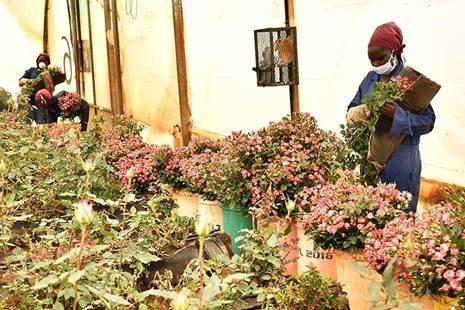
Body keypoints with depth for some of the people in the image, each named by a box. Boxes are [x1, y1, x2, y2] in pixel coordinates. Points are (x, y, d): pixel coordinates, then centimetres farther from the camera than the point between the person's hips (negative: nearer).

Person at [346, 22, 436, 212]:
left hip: (400, 164, -6)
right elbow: (351, 110, 11)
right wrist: (361, 111, -13)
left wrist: (398, 114, -29)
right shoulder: (371, 78, 8)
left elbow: (428, 120, -14)